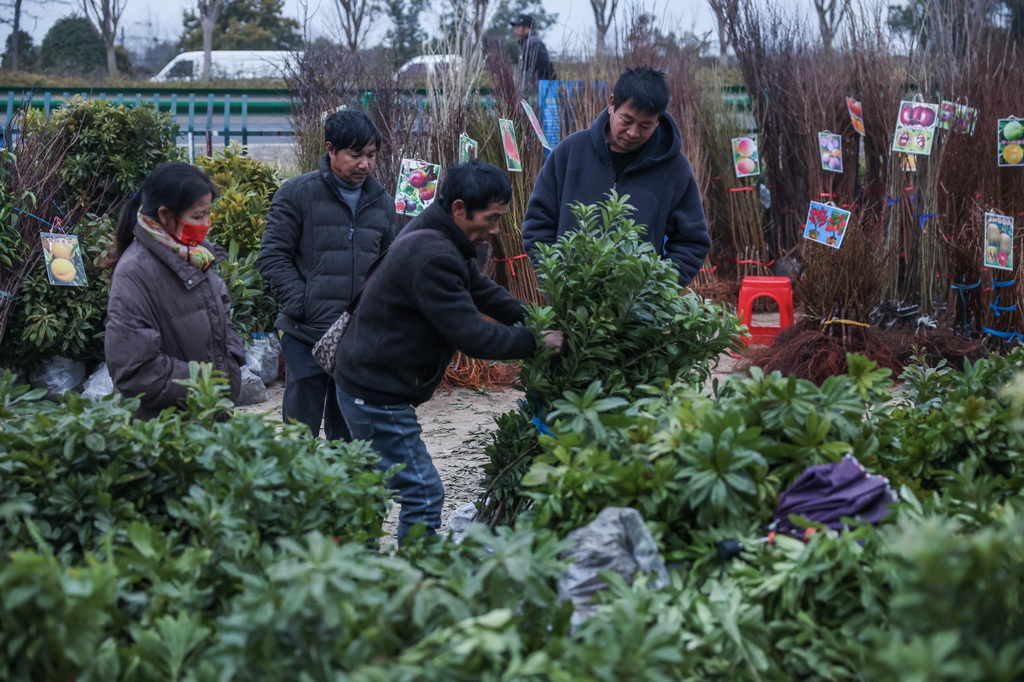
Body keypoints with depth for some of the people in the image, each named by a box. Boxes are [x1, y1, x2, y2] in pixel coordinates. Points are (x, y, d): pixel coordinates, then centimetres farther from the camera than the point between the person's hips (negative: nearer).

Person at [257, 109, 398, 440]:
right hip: (306, 337, -4)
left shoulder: (382, 203, 11)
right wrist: (301, 305, -13)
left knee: (348, 435, 12)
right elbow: (272, 256, -5)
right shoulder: (298, 193, -4)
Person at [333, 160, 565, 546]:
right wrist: (534, 342, -16)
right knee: (424, 495, -9)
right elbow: (472, 336, -26)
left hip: (366, 386, 11)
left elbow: (484, 292, 16)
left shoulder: (435, 238, 10)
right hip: (378, 396, -11)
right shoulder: (433, 257, -26)